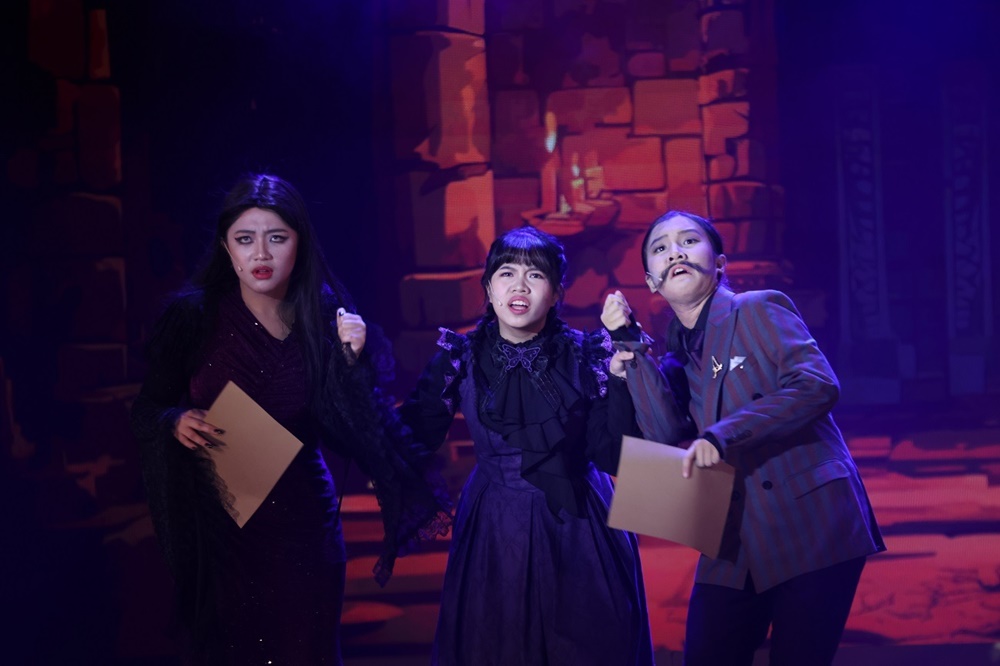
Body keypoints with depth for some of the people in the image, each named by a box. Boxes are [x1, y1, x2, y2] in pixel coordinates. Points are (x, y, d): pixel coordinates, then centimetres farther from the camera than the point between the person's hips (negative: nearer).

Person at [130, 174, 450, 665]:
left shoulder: (323, 320, -4)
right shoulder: (194, 315, -7)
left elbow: (355, 430, -5)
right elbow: (146, 409, 2)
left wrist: (352, 362, -18)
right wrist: (175, 422, -18)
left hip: (302, 528, 1)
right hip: (215, 526, 0)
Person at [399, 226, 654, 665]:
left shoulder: (586, 355, -4)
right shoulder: (461, 358, -2)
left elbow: (612, 456, -8)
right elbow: (412, 440, -10)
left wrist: (621, 378, -19)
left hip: (579, 531, 0)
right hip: (493, 533, 0)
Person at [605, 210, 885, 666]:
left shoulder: (760, 310, -3)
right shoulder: (677, 352, 13)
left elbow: (817, 385, -18)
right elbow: (668, 434, -4)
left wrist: (723, 436, -25)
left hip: (811, 523, -5)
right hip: (734, 545, 6)